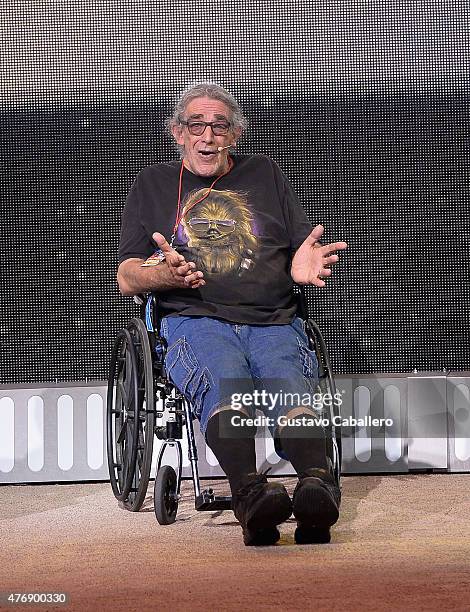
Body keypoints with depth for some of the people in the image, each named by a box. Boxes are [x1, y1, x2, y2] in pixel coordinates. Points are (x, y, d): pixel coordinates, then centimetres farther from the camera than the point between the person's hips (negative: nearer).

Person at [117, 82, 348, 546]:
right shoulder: (153, 185, 23)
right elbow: (126, 279, 16)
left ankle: (317, 484, -61)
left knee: (291, 388, -34)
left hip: (274, 322, 2)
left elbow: (303, 254, 23)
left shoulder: (264, 176, 27)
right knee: (224, 385, -38)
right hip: (195, 321, -2)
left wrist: (304, 268, -4)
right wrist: (165, 273, -8)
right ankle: (249, 492, -62)